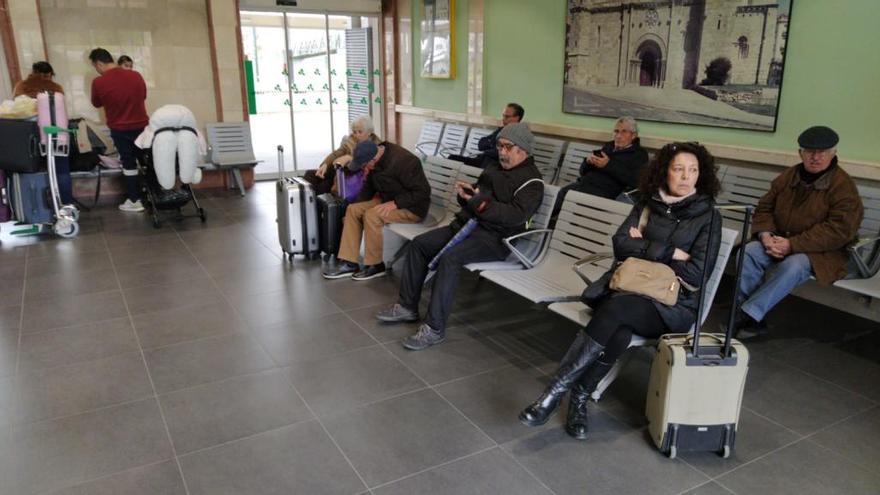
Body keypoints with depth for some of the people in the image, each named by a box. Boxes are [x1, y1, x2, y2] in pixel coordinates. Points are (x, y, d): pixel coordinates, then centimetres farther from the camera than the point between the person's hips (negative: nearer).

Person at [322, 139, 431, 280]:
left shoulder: (403, 162, -26)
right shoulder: (375, 163, -1)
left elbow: (422, 192, -25)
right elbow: (369, 188, 15)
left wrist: (395, 203, -30)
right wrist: (356, 206, 7)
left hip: (412, 207, -9)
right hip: (388, 200, 9)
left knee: (372, 215, -28)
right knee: (353, 209, -6)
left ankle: (375, 266, -11)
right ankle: (349, 263, -6)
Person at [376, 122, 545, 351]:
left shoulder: (531, 180, -6)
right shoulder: (494, 168, 20)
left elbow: (517, 215, -21)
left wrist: (479, 202, -21)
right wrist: (465, 192, 3)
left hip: (496, 237, -9)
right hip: (467, 223, 9)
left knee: (449, 257, -32)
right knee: (419, 244, -1)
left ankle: (434, 328, -24)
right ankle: (407, 306, 7)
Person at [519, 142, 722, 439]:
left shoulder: (708, 216, 2)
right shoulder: (648, 204, 12)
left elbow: (697, 274, -7)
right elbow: (621, 245, -1)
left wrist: (644, 248, -3)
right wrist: (669, 253, -10)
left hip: (673, 305, -2)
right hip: (629, 289, 2)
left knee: (615, 308, -35)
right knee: (619, 331, -35)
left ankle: (555, 392, -31)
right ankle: (579, 400, -23)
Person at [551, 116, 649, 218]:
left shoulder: (639, 154, 8)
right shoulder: (608, 146, 24)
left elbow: (635, 181, -11)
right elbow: (583, 171, 24)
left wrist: (609, 165, -14)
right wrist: (588, 161, -1)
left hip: (603, 191, -6)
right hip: (583, 184, 6)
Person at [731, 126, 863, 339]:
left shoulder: (844, 186, -10)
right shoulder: (788, 177, 7)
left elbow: (838, 231, -18)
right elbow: (764, 208, 12)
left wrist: (792, 244, -24)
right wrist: (765, 234, -11)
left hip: (822, 253, -5)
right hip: (781, 243, 5)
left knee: (793, 265, -36)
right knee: (749, 251, -23)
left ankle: (747, 315, -34)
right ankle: (751, 320, -24)